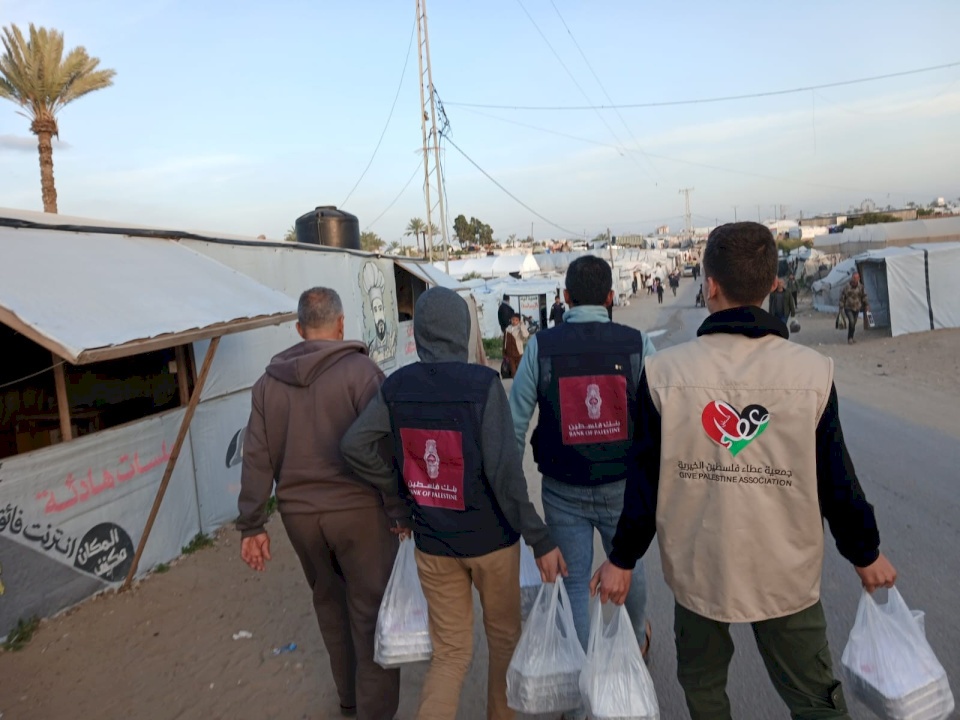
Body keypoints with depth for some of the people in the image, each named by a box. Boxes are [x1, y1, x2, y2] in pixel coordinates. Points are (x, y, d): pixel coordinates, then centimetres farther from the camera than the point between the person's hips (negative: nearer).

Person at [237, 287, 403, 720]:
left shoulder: (269, 382, 3)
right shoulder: (360, 370, -12)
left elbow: (257, 459, 3)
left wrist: (252, 525, 9)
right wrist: (403, 512, -9)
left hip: (298, 513, 5)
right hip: (357, 509, -5)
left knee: (329, 603, 22)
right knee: (372, 611, 8)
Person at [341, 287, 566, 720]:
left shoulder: (397, 387, -5)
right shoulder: (483, 383, -17)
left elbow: (354, 445, -7)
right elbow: (504, 470, -21)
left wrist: (399, 490, 5)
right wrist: (540, 539, -15)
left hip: (431, 543, 3)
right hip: (490, 538, -3)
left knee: (451, 652, 17)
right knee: (504, 636, 23)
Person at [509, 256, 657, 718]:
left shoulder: (540, 347, -11)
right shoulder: (637, 344, -10)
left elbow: (515, 423, -9)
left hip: (563, 490, -1)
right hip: (623, 485, 2)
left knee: (574, 583, 13)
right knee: (628, 565, 26)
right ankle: (638, 638, 54)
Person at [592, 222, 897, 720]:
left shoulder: (664, 371, -15)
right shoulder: (812, 371, -13)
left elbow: (646, 478, -9)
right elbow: (836, 478, -5)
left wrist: (622, 559, 4)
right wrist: (866, 554, 13)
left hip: (697, 568, 0)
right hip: (786, 572, 1)